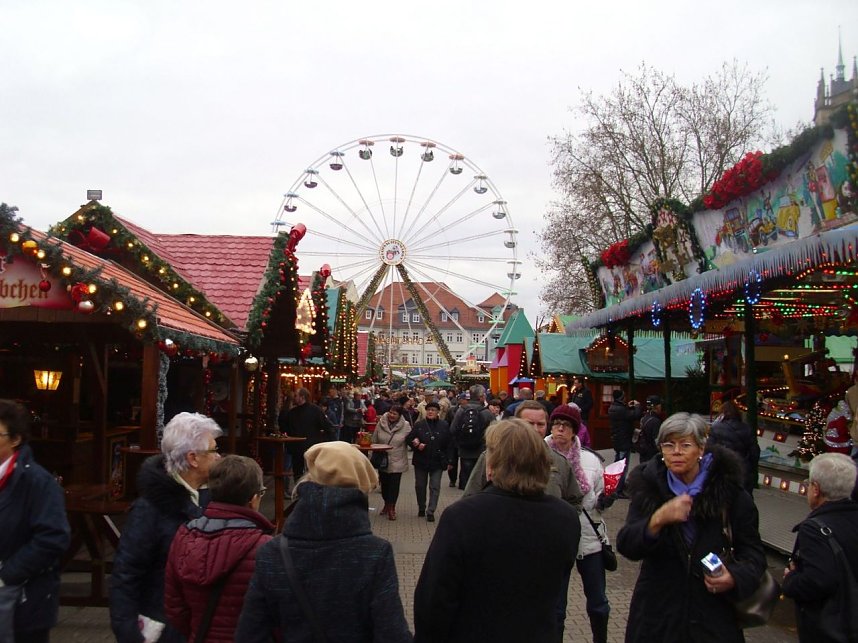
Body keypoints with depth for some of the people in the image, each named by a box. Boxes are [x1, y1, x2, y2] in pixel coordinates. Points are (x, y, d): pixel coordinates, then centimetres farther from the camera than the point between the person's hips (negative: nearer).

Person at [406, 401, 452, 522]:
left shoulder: (444, 426, -1)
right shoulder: (419, 425, -1)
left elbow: (449, 444, 0)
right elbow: (408, 439, 1)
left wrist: (448, 460, -6)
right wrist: (416, 445, -17)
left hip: (437, 461, -1)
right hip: (421, 461, 1)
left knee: (435, 487, -2)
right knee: (420, 486, 12)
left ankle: (430, 512, 3)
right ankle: (421, 508, 29)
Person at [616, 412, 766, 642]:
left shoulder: (728, 490, -5)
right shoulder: (649, 485, -5)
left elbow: (753, 553, 0)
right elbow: (626, 546, -15)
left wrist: (735, 578, -20)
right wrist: (658, 519, -32)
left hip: (712, 614, 0)